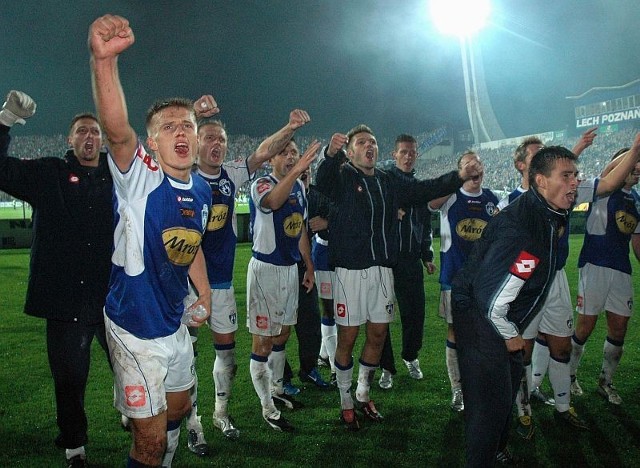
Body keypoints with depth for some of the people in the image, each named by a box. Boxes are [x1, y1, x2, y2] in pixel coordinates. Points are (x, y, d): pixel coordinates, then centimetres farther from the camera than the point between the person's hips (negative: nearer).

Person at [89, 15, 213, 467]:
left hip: (175, 324, 7)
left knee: (178, 407, 27)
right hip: (135, 328, -7)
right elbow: (116, 129, -40)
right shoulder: (140, 177, -19)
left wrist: (204, 294, 12)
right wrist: (104, 59, -55)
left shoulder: (201, 190, 1)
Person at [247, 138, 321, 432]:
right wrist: (296, 171, -50)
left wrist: (309, 265, 17)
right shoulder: (261, 185, -12)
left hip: (291, 268, 8)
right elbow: (272, 201, -38)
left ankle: (276, 390, 36)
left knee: (282, 334, 19)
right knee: (263, 340, -1)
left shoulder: (299, 187, 10)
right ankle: (268, 409, 9)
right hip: (266, 269, -8)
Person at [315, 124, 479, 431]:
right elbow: (323, 181, -26)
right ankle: (346, 403, 19)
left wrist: (459, 176, -7)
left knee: (378, 335, 12)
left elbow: (426, 190, 9)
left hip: (383, 269, 6)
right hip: (351, 270, -5)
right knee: (347, 338, 2)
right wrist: (331, 154, -48)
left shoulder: (389, 183, 14)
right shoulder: (342, 178, -4)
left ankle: (363, 395, 31)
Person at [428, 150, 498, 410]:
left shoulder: (491, 198, 9)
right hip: (455, 276, -3)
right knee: (455, 332, 4)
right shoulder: (451, 196, -3)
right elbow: (430, 202, -27)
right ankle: (457, 390, 18)